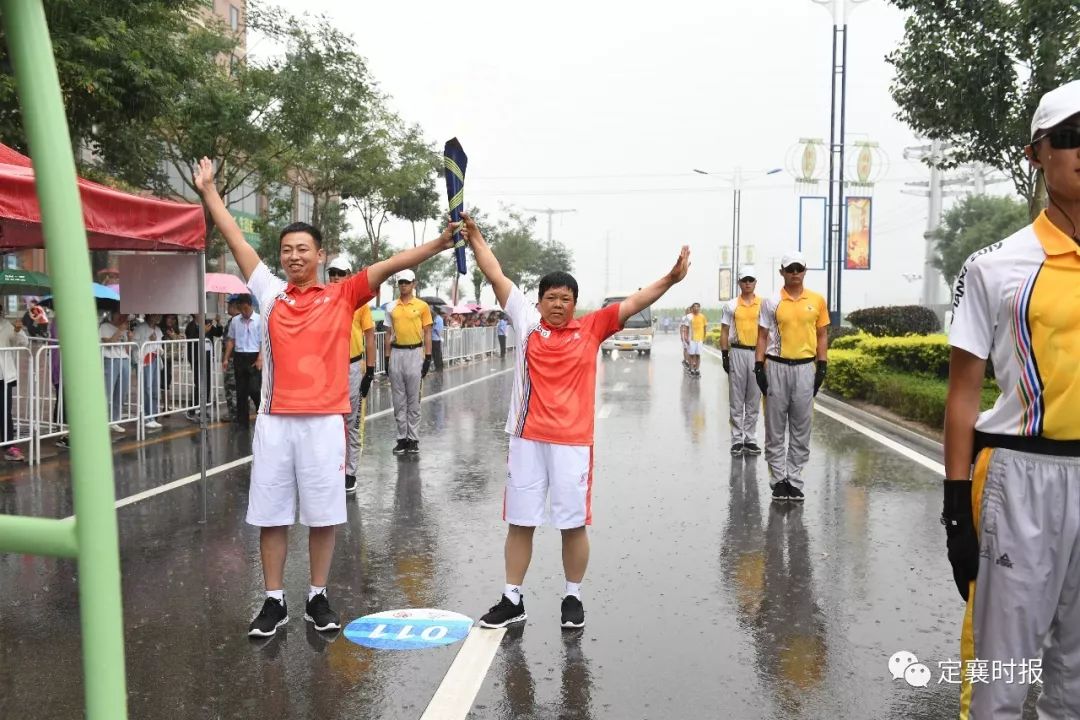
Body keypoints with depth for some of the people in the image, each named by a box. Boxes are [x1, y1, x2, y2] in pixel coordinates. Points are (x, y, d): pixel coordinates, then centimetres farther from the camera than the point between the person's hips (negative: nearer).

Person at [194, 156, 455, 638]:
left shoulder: (342, 297, 3)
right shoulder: (270, 293, 9)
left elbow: (387, 267, -7)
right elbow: (237, 241, 13)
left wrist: (436, 245, -17)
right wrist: (208, 190, 16)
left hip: (324, 420, -2)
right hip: (274, 420, 2)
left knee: (323, 515, 6)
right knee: (270, 515, 7)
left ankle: (317, 599, 22)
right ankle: (274, 602, 20)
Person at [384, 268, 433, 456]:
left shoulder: (422, 306, 0)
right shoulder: (391, 307, 8)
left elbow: (427, 333, 1)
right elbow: (389, 333, 12)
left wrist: (428, 357, -5)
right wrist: (387, 358, 7)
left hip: (414, 353, -3)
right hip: (396, 354, 3)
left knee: (413, 399, 1)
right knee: (398, 399, 7)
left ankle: (413, 439, 8)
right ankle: (402, 438, 15)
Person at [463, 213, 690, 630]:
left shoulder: (590, 329, 3)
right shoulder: (526, 322, 5)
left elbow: (632, 304, -4)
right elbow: (496, 277, 8)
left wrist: (670, 280, -14)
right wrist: (475, 238, 8)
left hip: (573, 441, -1)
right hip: (527, 438, 1)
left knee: (573, 524, 5)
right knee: (519, 522, 8)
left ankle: (573, 598, 22)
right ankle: (512, 600, 20)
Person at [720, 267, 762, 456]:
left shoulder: (763, 305, 6)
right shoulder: (731, 305, 5)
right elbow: (724, 332, 5)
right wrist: (724, 355, -2)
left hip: (757, 353, 1)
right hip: (737, 353, -1)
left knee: (754, 400, 6)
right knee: (736, 399, 2)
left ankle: (750, 439, 13)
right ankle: (737, 440, 8)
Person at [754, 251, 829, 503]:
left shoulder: (817, 301, 5)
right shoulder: (771, 302, 1)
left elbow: (822, 335, 10)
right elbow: (762, 336, 2)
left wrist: (822, 367, 3)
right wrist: (759, 367, -4)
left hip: (805, 368, 1)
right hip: (776, 367, -1)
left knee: (801, 429, 5)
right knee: (775, 428, 4)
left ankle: (795, 480, 14)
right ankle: (778, 480, 13)